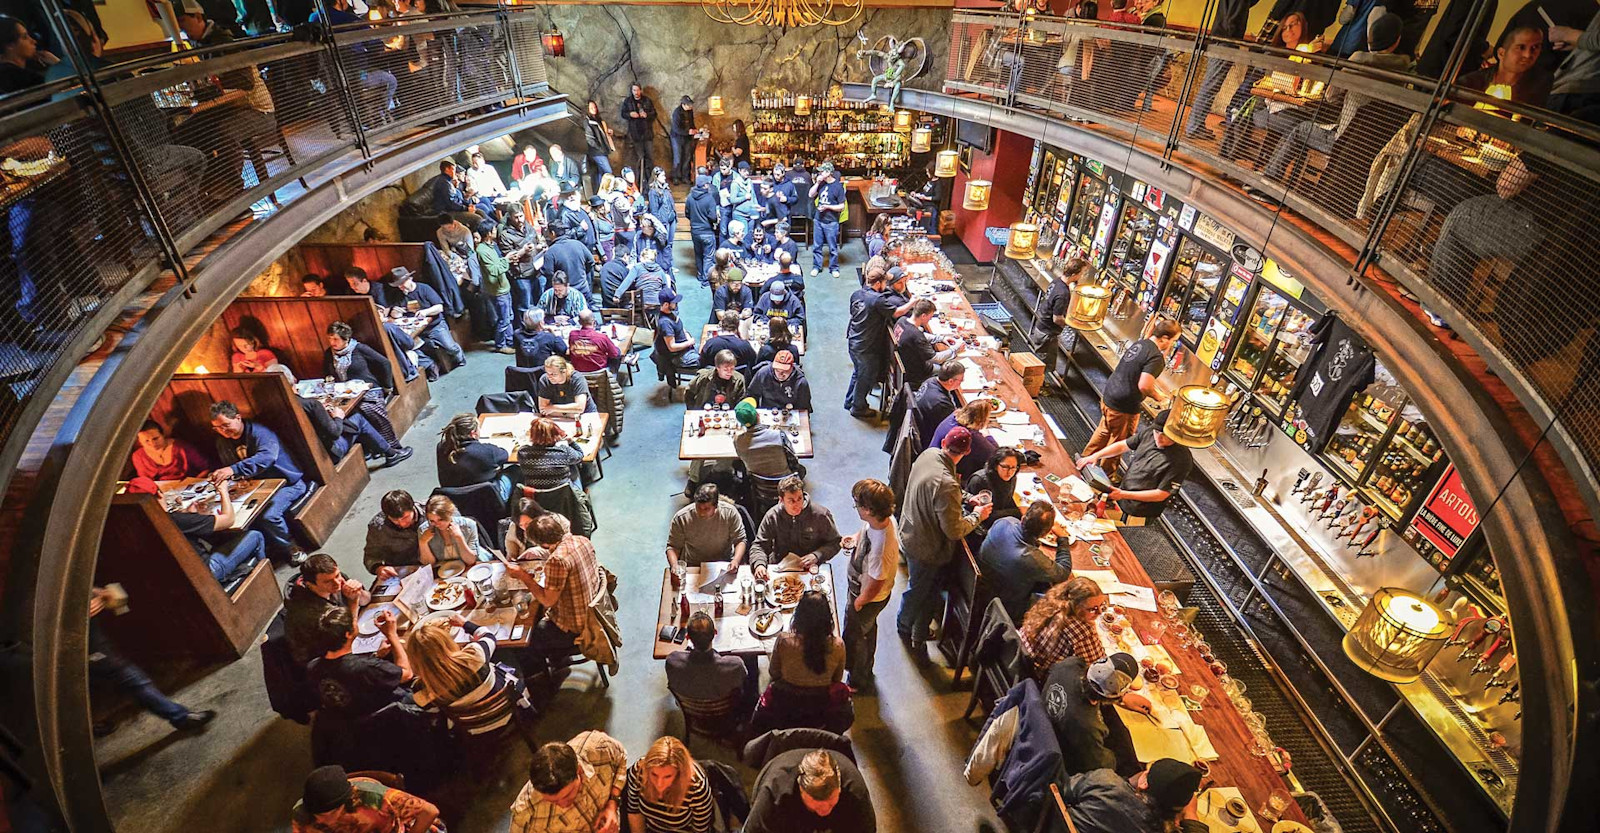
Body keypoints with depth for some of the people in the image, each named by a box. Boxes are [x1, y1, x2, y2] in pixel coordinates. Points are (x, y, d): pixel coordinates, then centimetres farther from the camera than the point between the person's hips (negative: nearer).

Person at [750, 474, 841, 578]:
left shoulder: (821, 515, -10)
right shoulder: (772, 516, -7)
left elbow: (834, 542, 1)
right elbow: (759, 545, -3)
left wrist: (816, 556, -16)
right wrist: (759, 564, -24)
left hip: (811, 569, 0)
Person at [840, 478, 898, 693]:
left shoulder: (881, 546, -44)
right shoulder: (884, 519, -19)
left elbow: (875, 585, -31)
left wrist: (858, 603, -15)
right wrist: (856, 538, -9)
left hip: (868, 599, -8)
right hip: (861, 588, 8)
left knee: (853, 638, 19)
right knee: (868, 629, 32)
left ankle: (857, 681, 47)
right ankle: (866, 671, 59)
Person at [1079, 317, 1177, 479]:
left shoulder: (1139, 343, 4)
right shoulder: (1155, 357, -22)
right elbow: (1144, 386, -29)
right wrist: (1159, 398, -11)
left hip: (1108, 396, 8)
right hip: (1124, 407, -8)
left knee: (1103, 431, 27)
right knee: (1118, 442, 12)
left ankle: (1085, 458, 41)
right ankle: (1107, 474, 28)